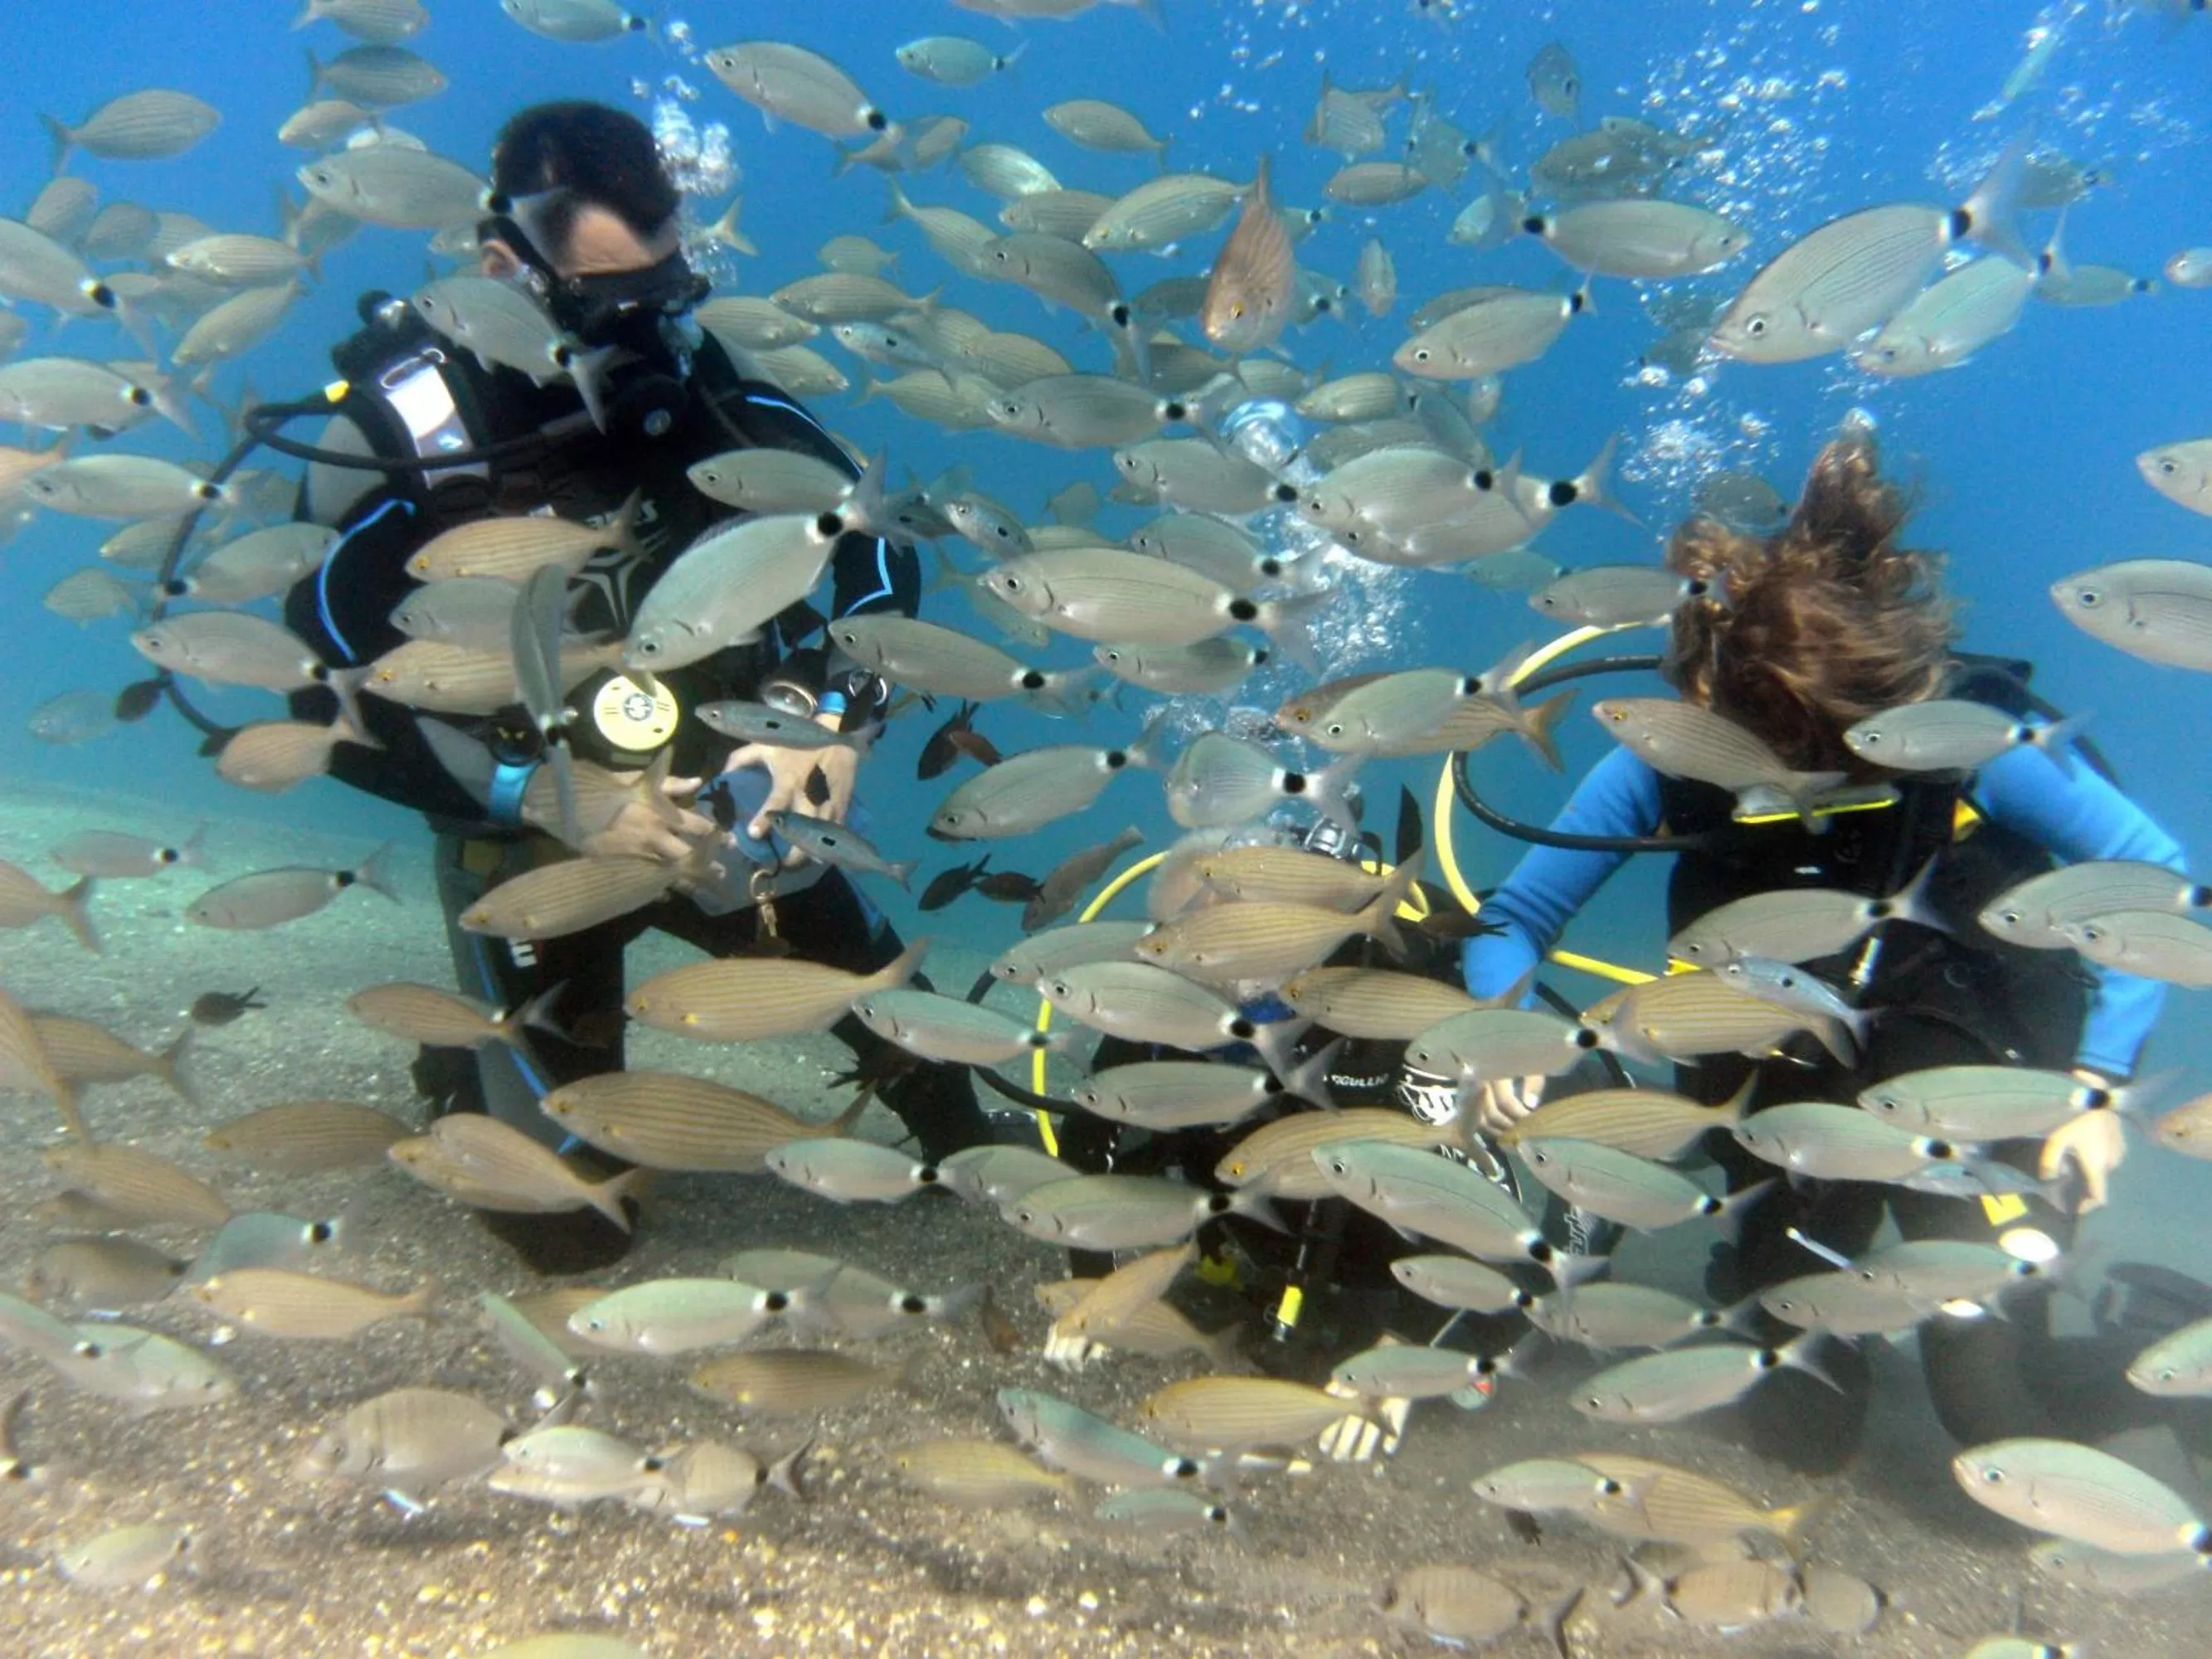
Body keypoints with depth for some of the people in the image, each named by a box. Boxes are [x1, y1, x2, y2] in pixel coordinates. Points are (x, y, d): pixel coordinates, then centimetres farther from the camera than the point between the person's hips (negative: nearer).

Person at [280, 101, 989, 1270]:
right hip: (529, 840, -2)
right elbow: (333, 712, -18)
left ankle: (981, 1171, 34)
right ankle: (461, 1076, 38)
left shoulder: (701, 383, -11)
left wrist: (839, 718, -21)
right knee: (575, 1227, 7)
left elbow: (880, 548, -6)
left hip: (724, 805, 3)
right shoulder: (402, 441, -18)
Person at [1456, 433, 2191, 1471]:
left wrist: (2098, 1078, -19)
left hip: (1972, 1070, -1)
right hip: (1782, 1084, 2)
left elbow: (2153, 875, -11)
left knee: (1997, 1413, -10)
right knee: (1800, 1431, 4)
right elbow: (1513, 918, -14)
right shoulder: (1671, 760, -21)